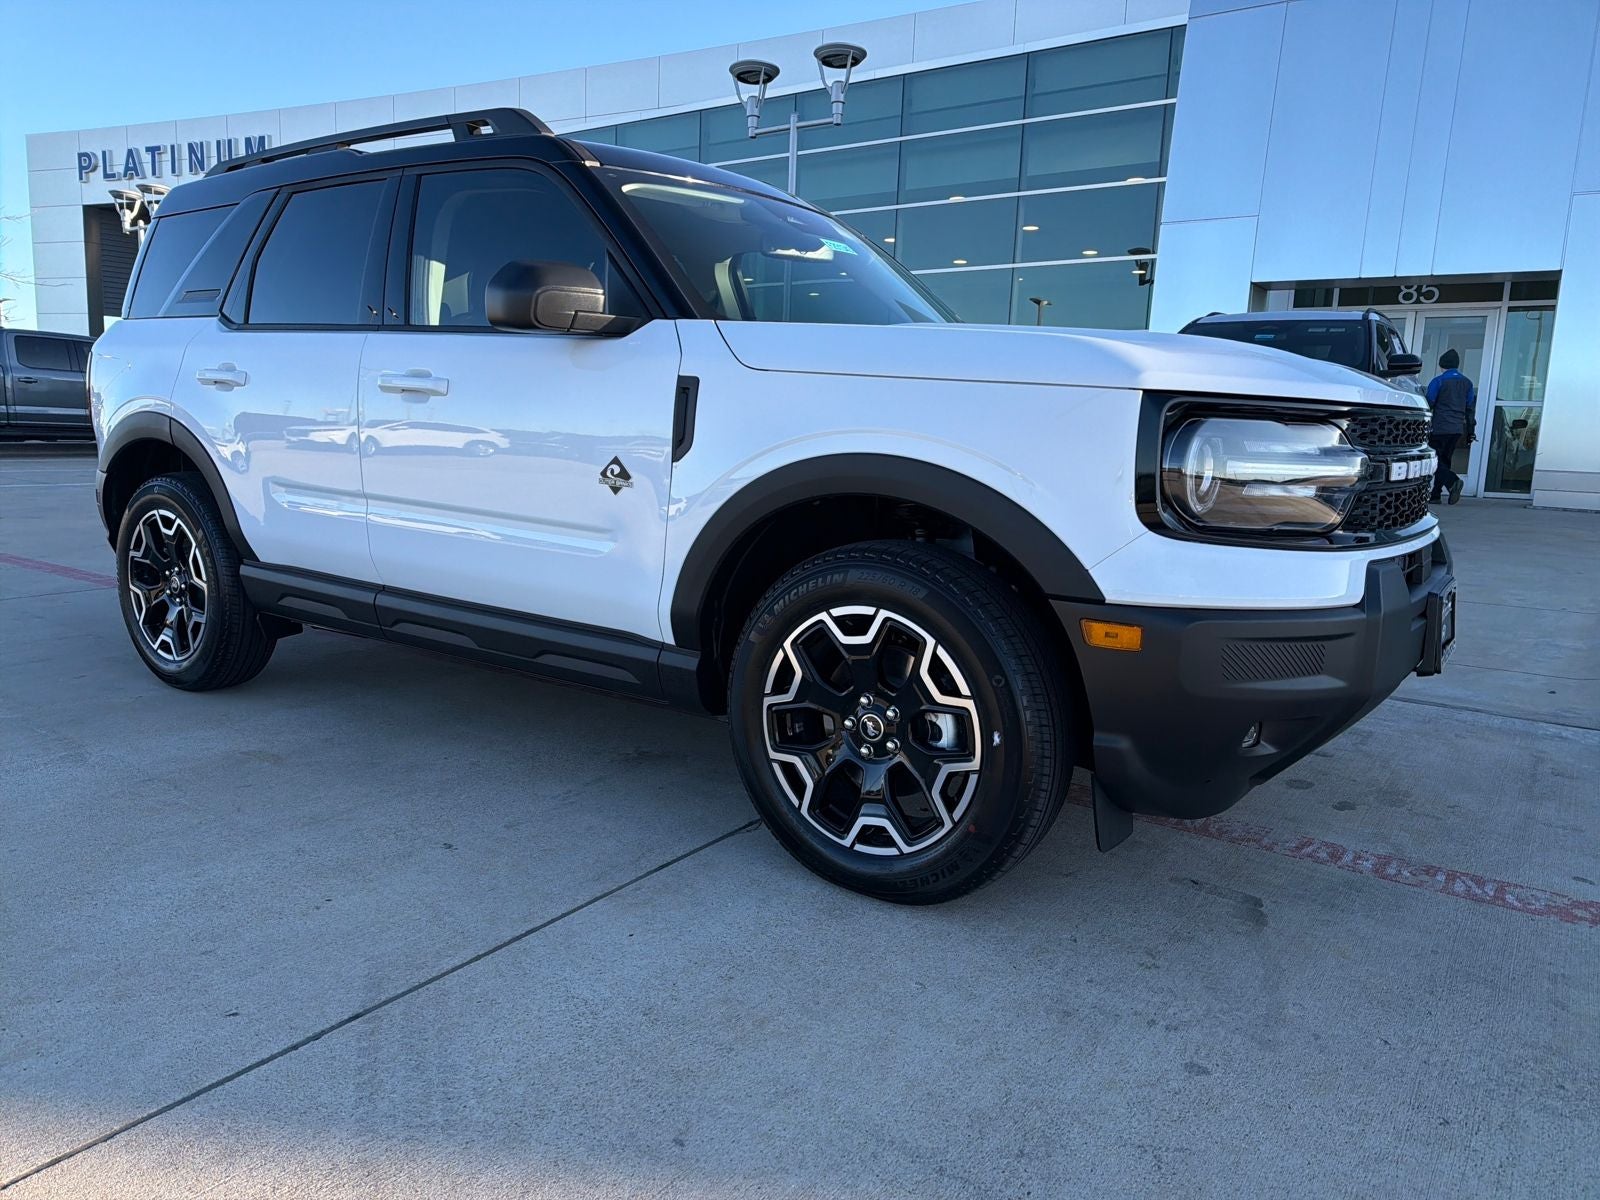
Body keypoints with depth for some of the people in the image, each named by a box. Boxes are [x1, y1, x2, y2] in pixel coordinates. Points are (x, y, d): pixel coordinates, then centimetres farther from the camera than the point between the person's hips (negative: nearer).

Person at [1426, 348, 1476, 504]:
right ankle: (1435, 495, 11)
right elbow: (1470, 409, 16)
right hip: (1457, 430, 6)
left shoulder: (1438, 381, -5)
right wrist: (1471, 432, 19)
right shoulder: (1467, 383, 14)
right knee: (1444, 459, 12)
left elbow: (1428, 405, -7)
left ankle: (1452, 481, -28)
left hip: (1439, 428, -6)